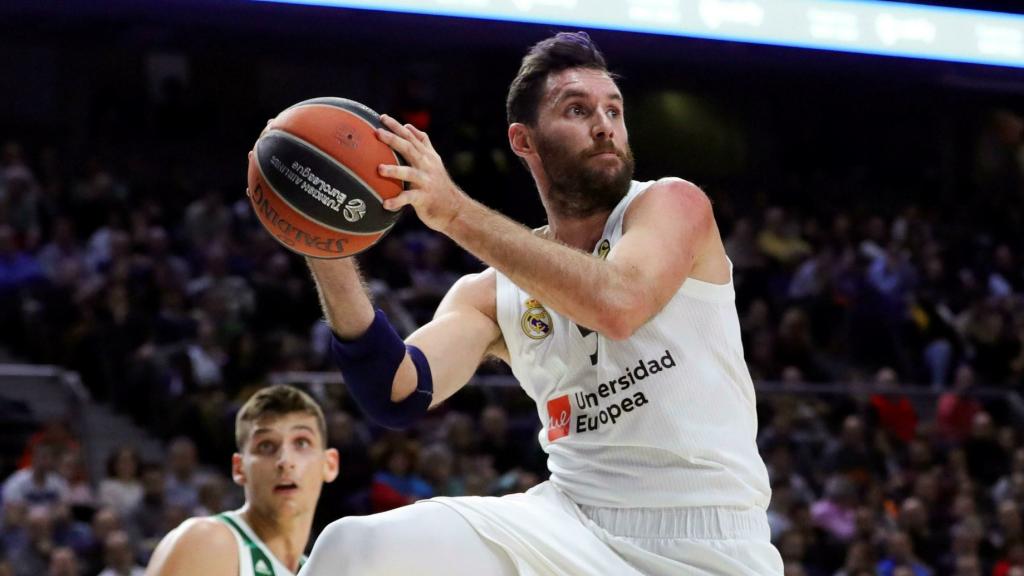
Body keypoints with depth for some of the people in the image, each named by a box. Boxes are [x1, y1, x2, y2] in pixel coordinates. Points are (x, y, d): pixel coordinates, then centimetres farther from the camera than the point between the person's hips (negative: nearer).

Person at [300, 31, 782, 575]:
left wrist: (457, 212, -22)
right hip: (572, 525, 3)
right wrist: (330, 257, -17)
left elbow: (619, 305, -22)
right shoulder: (489, 295, 9)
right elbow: (398, 396, -6)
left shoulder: (674, 204, -1)